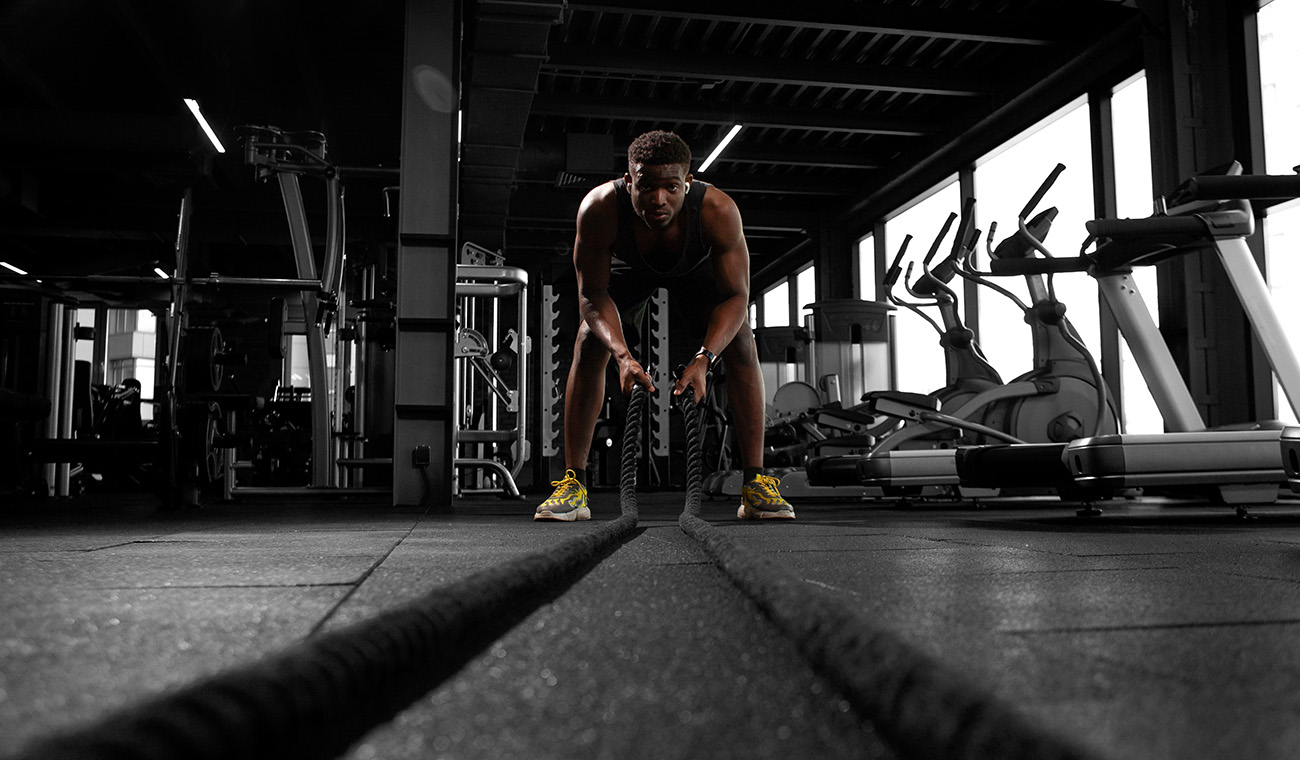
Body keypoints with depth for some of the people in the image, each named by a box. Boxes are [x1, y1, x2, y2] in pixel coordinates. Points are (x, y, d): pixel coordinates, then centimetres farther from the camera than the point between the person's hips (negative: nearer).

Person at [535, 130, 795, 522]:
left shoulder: (718, 211, -41)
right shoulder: (599, 209, -40)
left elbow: (736, 296, -31)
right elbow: (592, 294, -30)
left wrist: (703, 358, -46)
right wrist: (623, 355, -46)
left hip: (696, 268, 0)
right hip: (627, 268, 0)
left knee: (741, 345, -17)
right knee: (589, 345, -17)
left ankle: (756, 483, -8)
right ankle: (572, 484, -8)